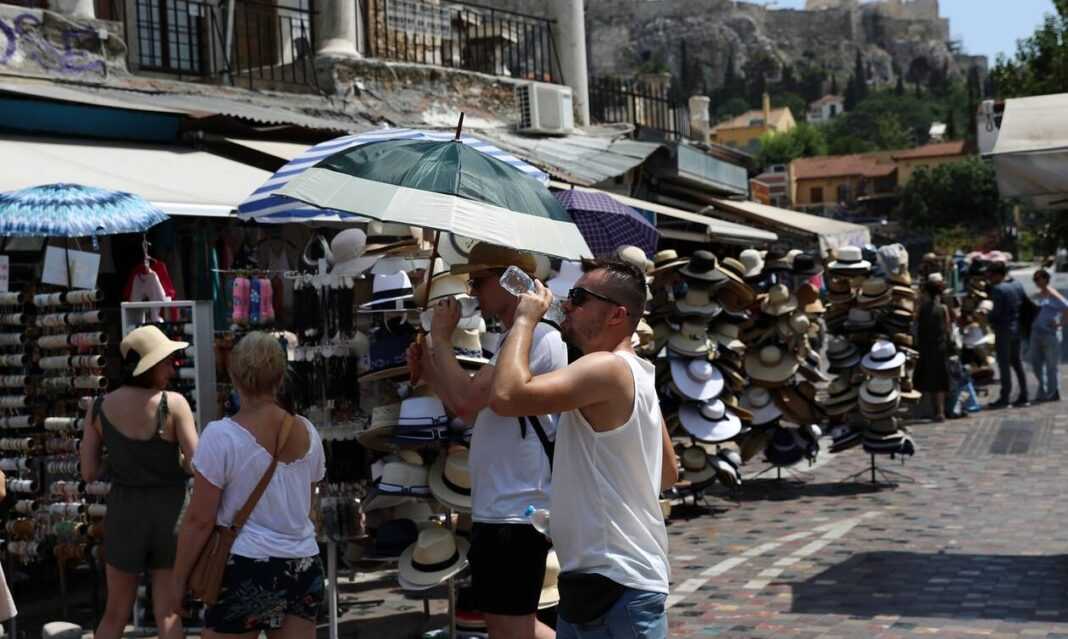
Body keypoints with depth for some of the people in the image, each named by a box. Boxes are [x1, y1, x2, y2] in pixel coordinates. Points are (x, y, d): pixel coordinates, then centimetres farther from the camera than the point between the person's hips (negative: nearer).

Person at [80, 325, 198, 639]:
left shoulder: (99, 408, -4)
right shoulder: (174, 403, -14)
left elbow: (89, 473, -2)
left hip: (123, 514, 2)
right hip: (171, 514, -2)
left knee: (115, 614, 17)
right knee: (167, 614, 8)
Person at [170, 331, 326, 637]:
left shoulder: (221, 435, -11)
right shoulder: (307, 432, 5)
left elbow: (199, 519, -10)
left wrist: (178, 580, 0)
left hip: (248, 569, -5)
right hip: (304, 567, 5)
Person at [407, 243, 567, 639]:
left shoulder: (537, 337, -18)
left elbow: (466, 399, -27)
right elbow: (478, 413, 23)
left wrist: (441, 338, -12)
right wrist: (430, 374, 11)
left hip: (514, 512, -11)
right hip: (500, 508, 11)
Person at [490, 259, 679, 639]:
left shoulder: (607, 368, -18)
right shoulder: (632, 374, 13)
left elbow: (507, 396, -29)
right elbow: (669, 474, 21)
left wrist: (526, 319, -16)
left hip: (616, 584, -10)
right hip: (599, 580, 10)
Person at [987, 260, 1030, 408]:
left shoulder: (997, 289, -17)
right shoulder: (1018, 285, 6)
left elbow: (996, 312, -17)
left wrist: (988, 321, -1)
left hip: (1004, 330, -7)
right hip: (1018, 328, 7)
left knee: (1004, 364, -1)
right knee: (1017, 362, 15)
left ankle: (1004, 398, 0)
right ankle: (1023, 395, 15)